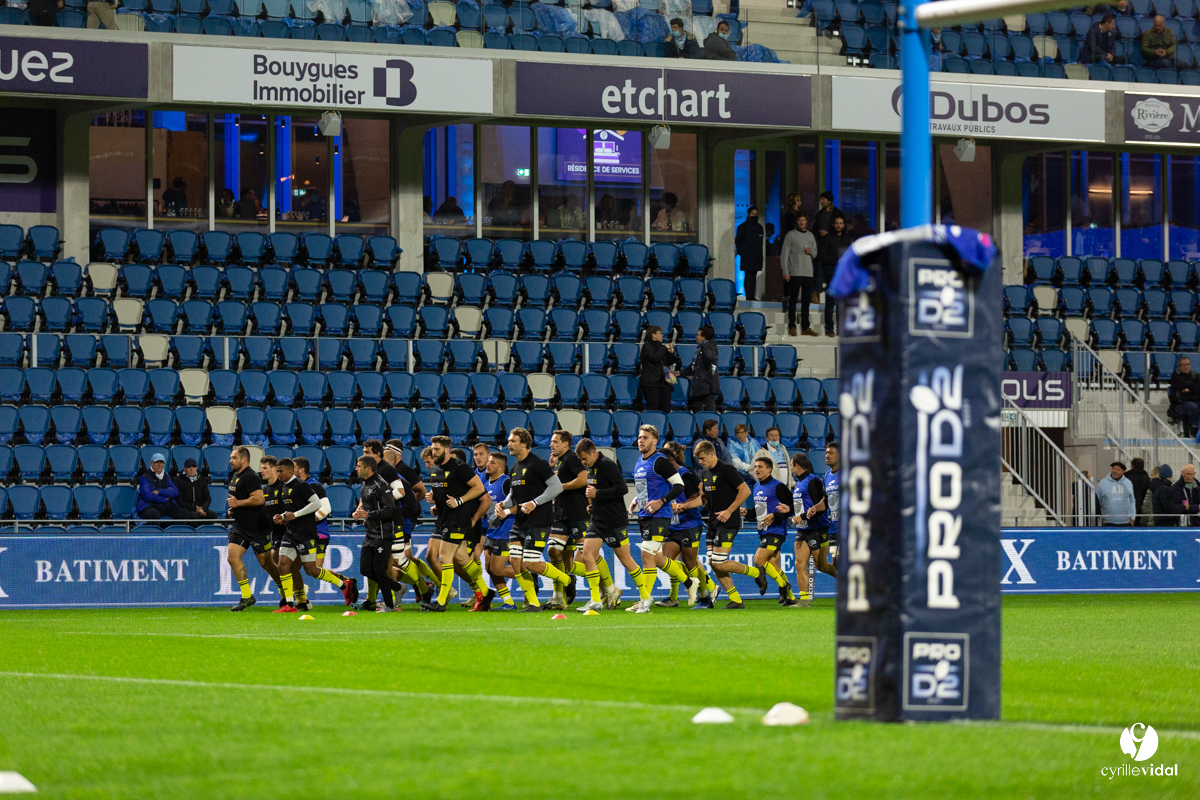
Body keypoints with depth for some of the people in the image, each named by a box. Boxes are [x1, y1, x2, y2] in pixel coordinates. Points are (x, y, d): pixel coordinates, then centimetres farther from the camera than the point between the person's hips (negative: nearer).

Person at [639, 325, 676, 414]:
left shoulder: (661, 347, 17)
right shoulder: (647, 347, -4)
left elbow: (669, 363, 19)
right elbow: (654, 358, -21)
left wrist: (671, 353, 1)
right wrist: (664, 349, -10)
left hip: (663, 382, 7)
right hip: (651, 383, -7)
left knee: (665, 409, 1)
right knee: (653, 407, -10)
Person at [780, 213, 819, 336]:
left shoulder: (810, 235, 15)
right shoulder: (791, 235, 0)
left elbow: (815, 253, 21)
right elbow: (784, 254, -4)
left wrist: (811, 251, -3)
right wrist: (785, 271, -11)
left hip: (808, 273, 5)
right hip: (795, 273, -5)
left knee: (806, 301, 6)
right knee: (793, 300, -5)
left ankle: (805, 327, 10)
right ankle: (792, 326, -3)